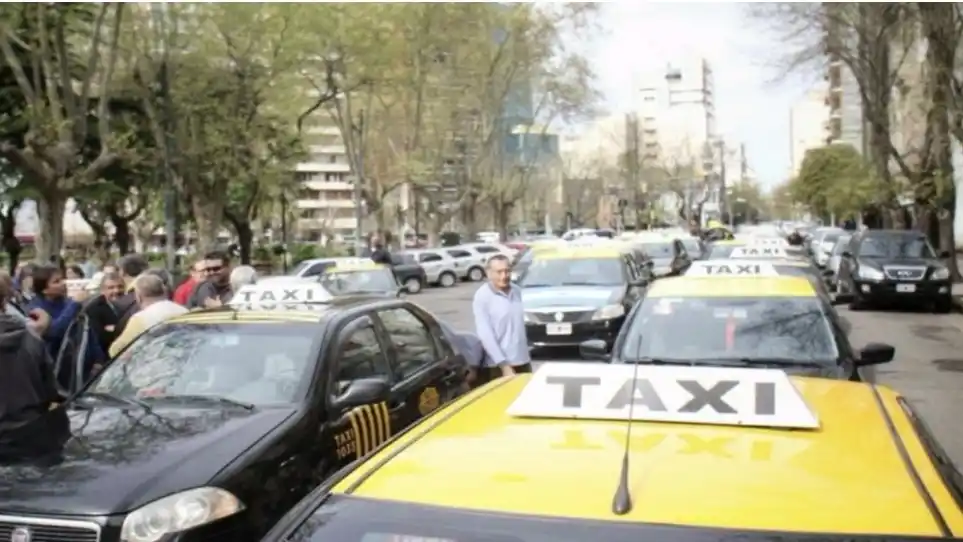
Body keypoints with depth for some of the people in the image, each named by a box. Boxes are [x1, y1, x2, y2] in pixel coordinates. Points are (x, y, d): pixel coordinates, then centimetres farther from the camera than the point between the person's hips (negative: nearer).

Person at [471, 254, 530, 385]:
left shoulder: (517, 291, 7)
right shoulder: (482, 297, -13)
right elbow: (485, 335, -17)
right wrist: (504, 365, -20)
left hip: (523, 362, 6)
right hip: (498, 366, -6)